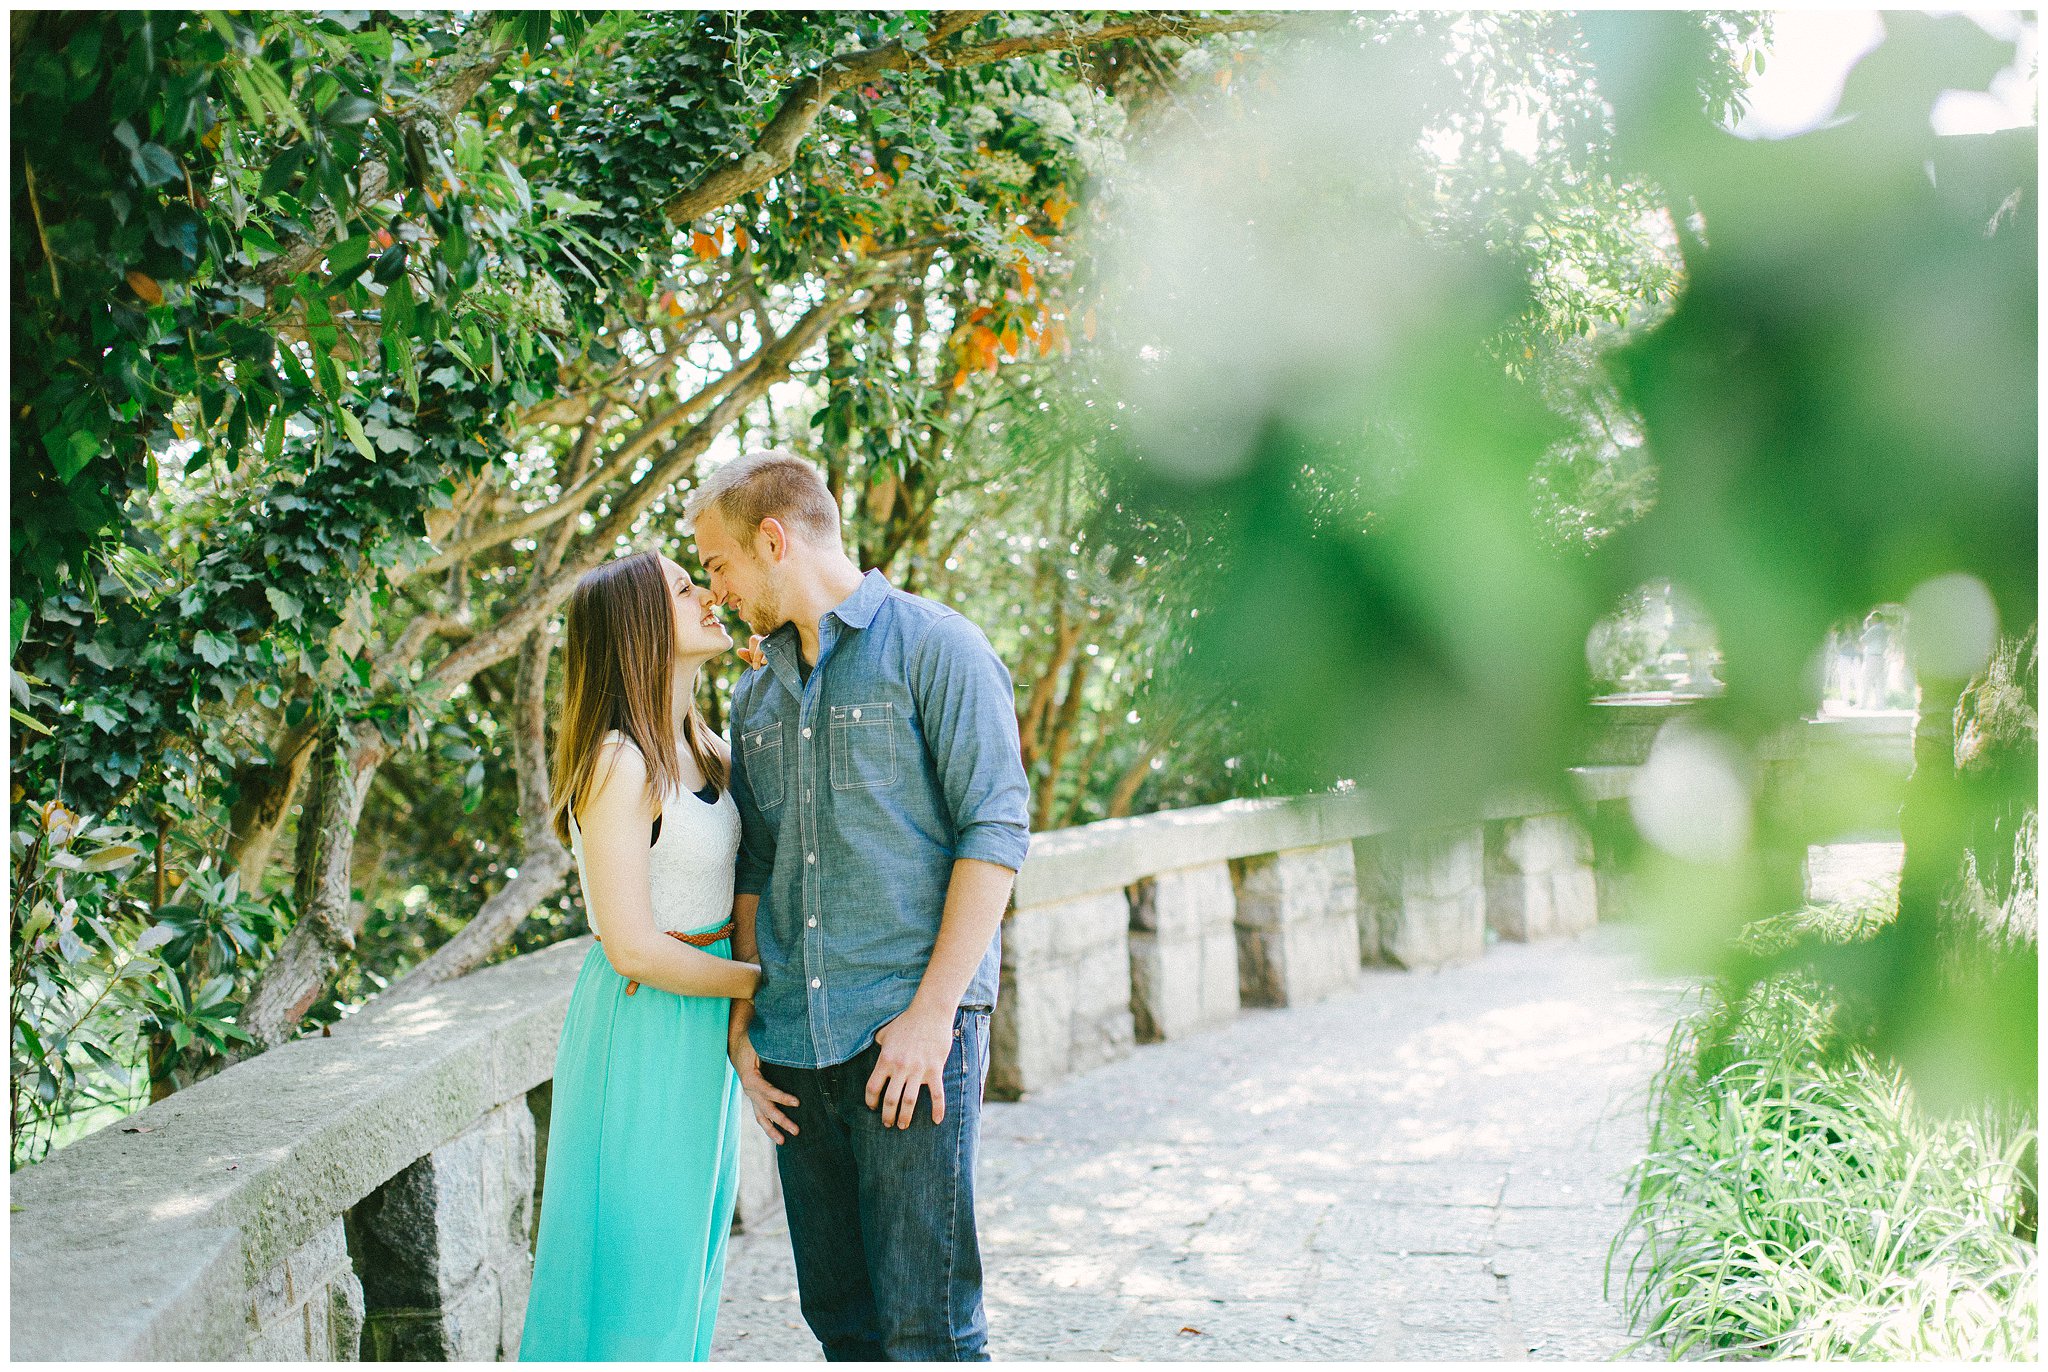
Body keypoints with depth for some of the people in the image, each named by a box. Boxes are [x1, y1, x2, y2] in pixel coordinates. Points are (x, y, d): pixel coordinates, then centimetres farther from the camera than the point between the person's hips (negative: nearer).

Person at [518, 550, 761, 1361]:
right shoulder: (619, 766, -20)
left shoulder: (703, 748, 6)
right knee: (633, 1252, 2)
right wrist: (764, 982, -10)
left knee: (688, 1247, 17)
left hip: (705, 1025, 9)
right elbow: (634, 948, -21)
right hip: (643, 1028, -9)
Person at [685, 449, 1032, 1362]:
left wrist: (932, 1011, -15)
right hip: (795, 1044, 6)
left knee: (925, 1326, -6)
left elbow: (995, 832, -9)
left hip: (910, 1036, -6)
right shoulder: (756, 691, 17)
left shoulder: (935, 648, -3)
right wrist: (745, 1021, 9)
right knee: (840, 1316, 11)